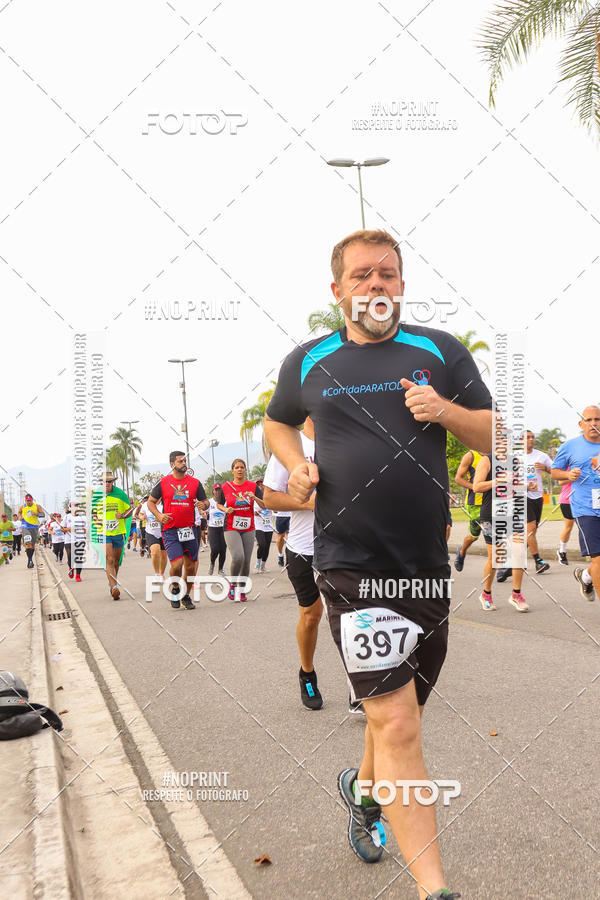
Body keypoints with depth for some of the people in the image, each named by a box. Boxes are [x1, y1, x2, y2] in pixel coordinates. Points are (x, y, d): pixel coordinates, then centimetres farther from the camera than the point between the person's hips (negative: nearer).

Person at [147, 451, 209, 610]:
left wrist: (203, 504, -12)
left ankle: (186, 596, 26)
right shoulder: (163, 482, 2)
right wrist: (159, 515, -9)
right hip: (170, 531, -2)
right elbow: (151, 502, 9)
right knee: (177, 564, -14)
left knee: (190, 566, 6)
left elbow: (205, 501, 13)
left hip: (189, 530, 3)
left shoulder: (195, 482, 6)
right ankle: (175, 589, 15)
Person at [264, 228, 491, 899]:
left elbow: (496, 439, 6)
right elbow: (277, 421, 22)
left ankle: (362, 789, 50)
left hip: (429, 565, 3)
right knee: (397, 725, -10)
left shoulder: (441, 352, 5)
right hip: (351, 564, -2)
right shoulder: (307, 362, 5)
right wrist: (296, 464, 2)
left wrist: (445, 411, -14)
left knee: (398, 710, 20)